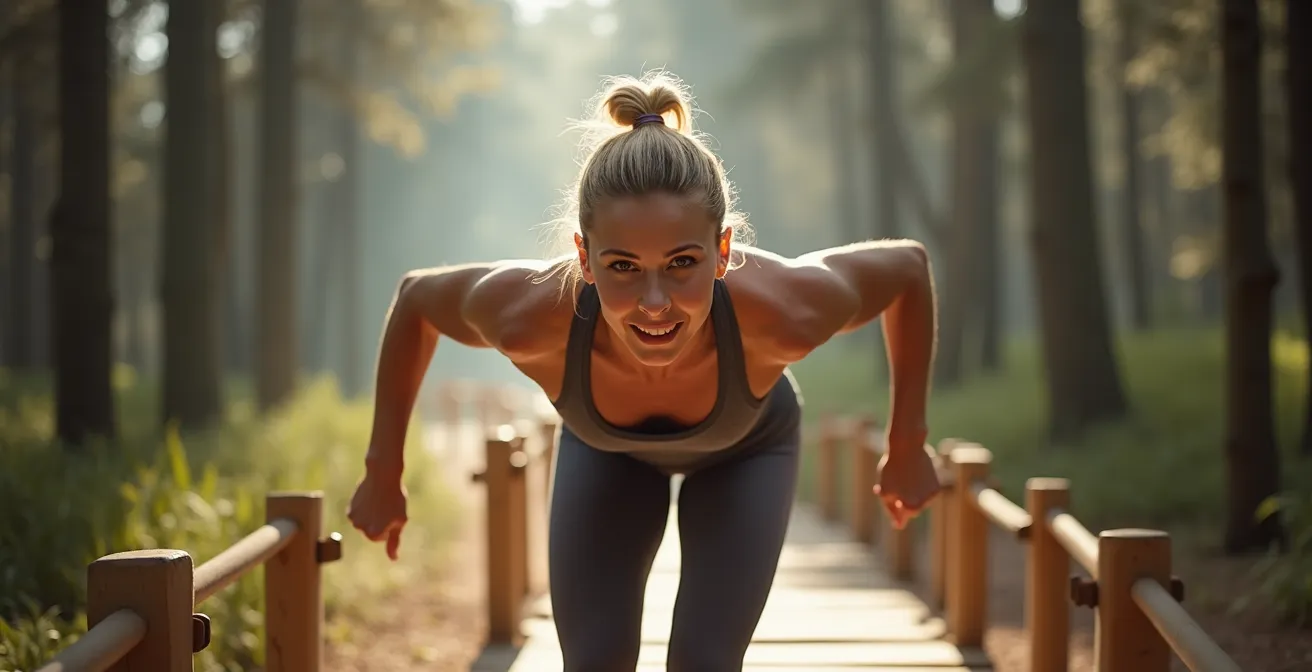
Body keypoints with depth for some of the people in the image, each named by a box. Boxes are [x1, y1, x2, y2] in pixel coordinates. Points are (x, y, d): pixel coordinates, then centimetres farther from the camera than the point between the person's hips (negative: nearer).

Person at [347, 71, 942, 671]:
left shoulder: (782, 312, -44)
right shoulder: (531, 316, -42)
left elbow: (908, 266, -23)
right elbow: (415, 297, -19)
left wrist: (907, 449, -13)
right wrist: (383, 474, -11)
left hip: (747, 449, -1)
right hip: (606, 451, 1)